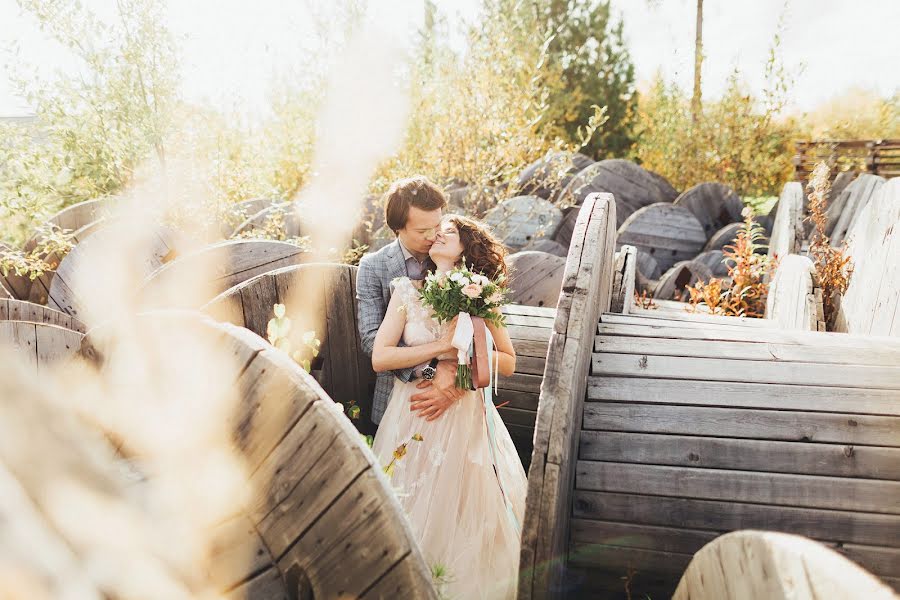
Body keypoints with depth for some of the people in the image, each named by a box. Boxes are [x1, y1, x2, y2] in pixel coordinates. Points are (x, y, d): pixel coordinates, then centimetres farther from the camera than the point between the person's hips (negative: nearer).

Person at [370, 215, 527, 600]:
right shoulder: (408, 290, -3)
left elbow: (508, 364, 2)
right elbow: (379, 358, -10)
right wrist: (442, 346, -16)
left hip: (464, 417, 0)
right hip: (414, 415, 0)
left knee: (469, 515, 8)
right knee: (413, 514, 9)